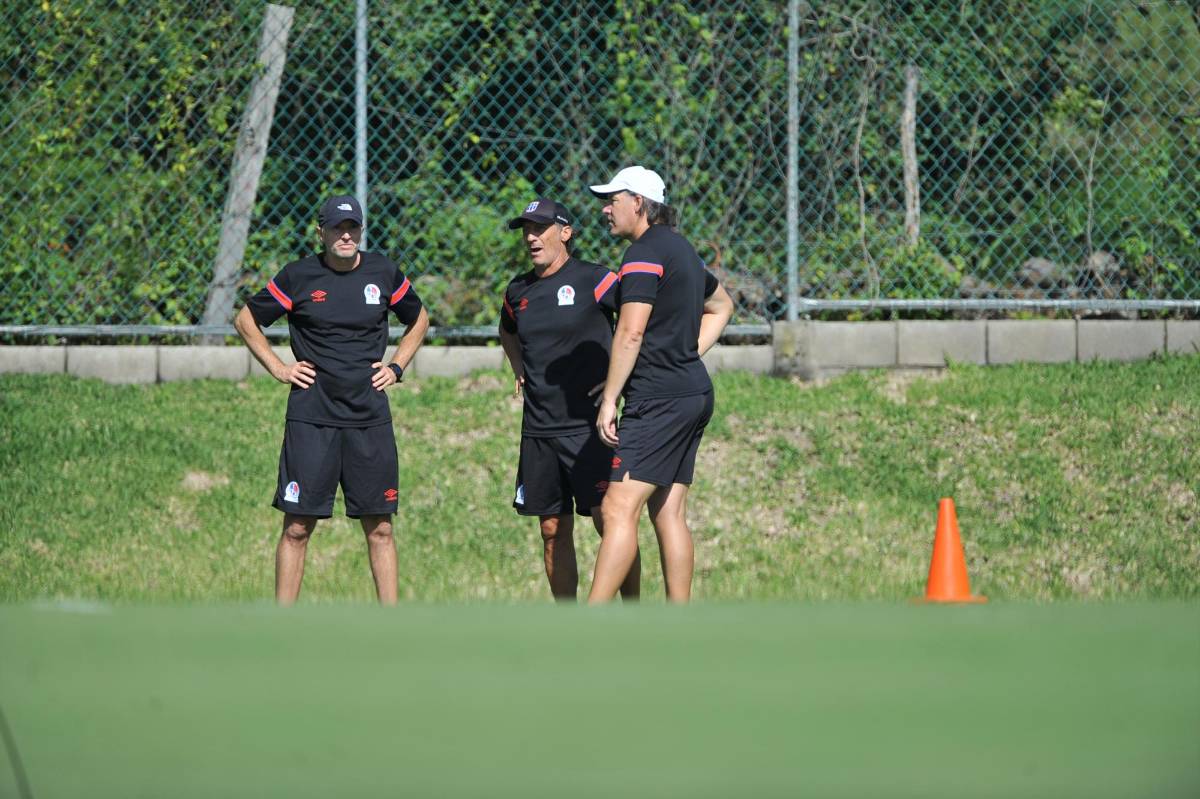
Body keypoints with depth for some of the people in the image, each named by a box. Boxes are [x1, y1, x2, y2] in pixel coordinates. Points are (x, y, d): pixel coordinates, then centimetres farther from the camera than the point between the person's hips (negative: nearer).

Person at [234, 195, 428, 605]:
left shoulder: (383, 272, 6)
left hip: (370, 418, 2)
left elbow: (418, 320, 23)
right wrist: (277, 368, 3)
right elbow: (246, 320, 10)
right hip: (311, 417, -2)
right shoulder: (298, 276, -2)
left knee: (379, 527, 4)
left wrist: (396, 366, 11)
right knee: (297, 527, -3)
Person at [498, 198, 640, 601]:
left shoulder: (593, 280, -8)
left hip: (587, 426, -6)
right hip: (539, 431, 6)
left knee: (611, 522, -10)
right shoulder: (519, 291, 12)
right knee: (553, 531, 8)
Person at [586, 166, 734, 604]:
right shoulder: (680, 248, 19)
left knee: (618, 509, -14)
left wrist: (609, 399, -16)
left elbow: (630, 334, -19)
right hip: (695, 392, 10)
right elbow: (721, 305, 35)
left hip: (659, 400, -10)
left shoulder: (645, 253, -11)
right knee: (668, 513, 10)